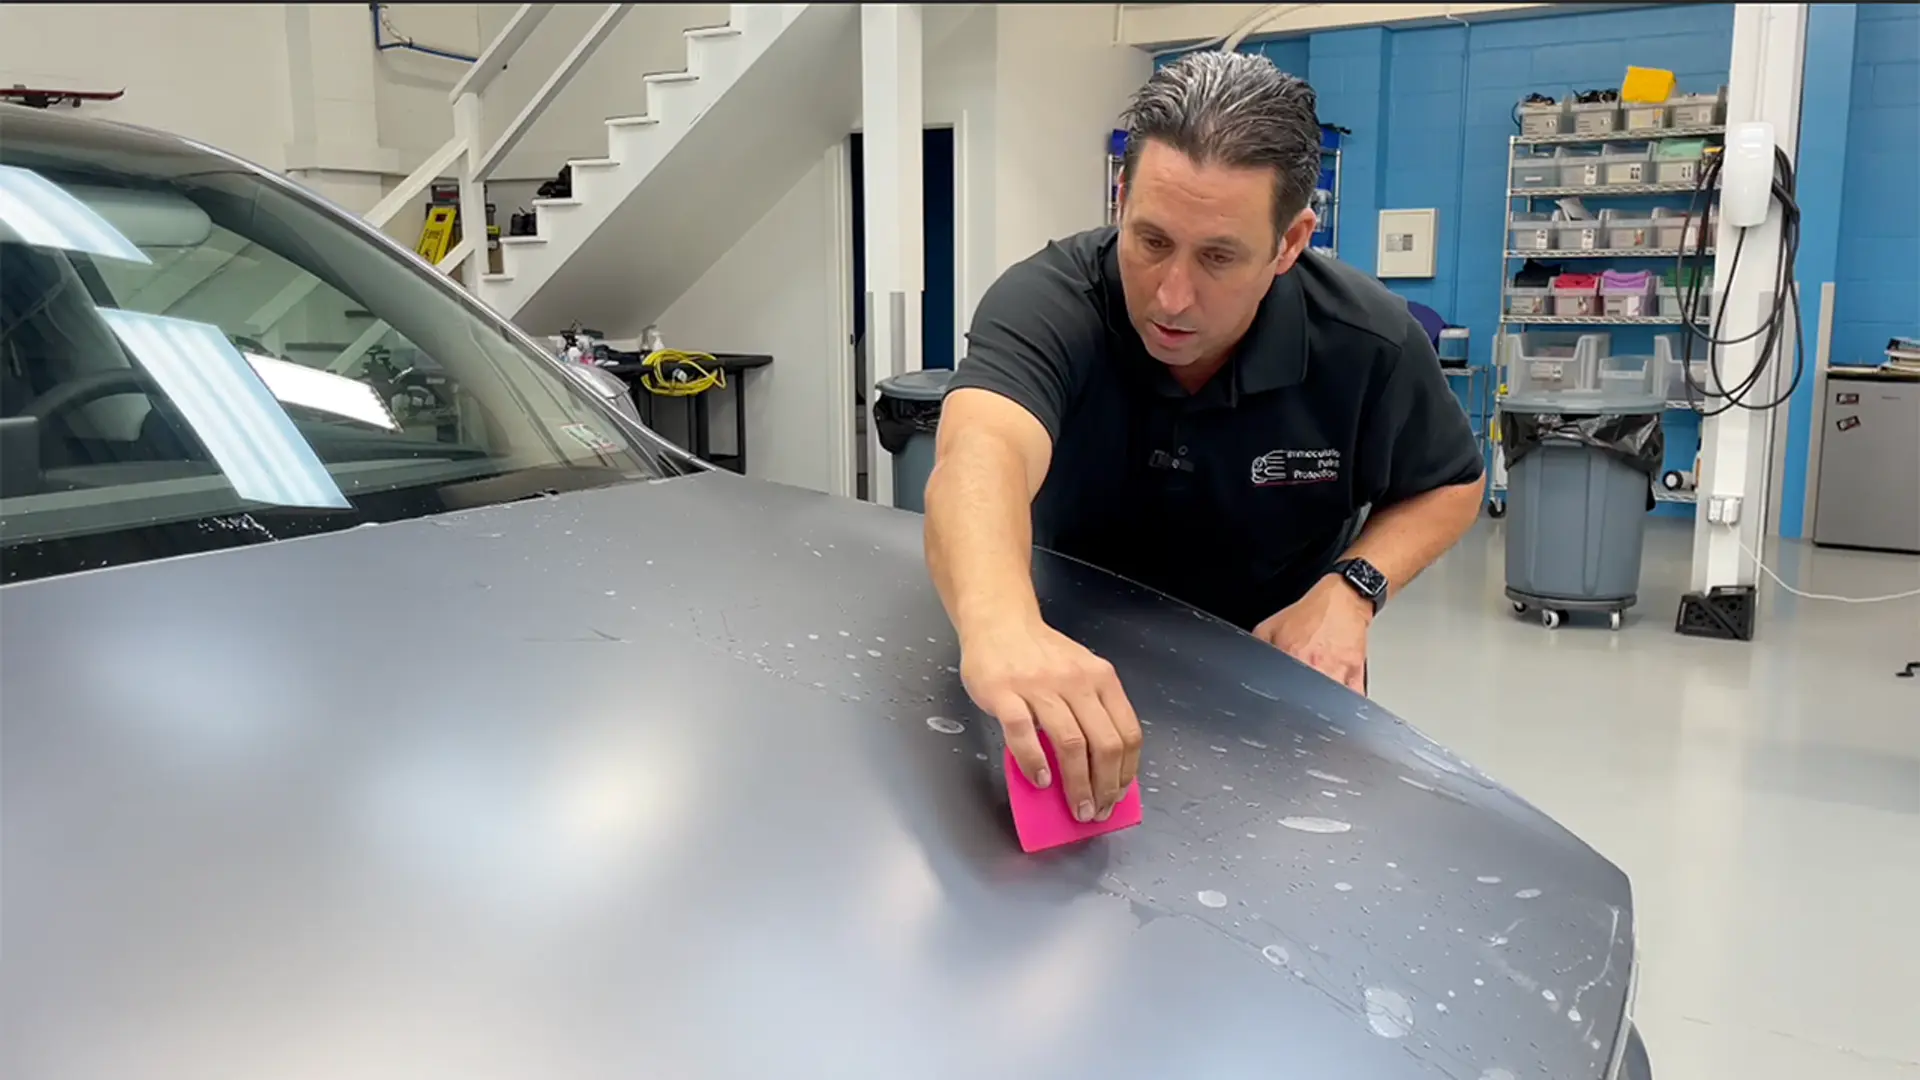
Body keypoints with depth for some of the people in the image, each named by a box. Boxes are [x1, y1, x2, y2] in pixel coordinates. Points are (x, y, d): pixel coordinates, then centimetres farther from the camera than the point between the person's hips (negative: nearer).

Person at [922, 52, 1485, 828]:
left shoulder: (1368, 340, -19)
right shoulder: (1047, 304, -29)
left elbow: (1449, 484, 1)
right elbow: (981, 453, -51)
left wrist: (1351, 588, -19)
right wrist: (999, 626, -73)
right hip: (1076, 672, -1)